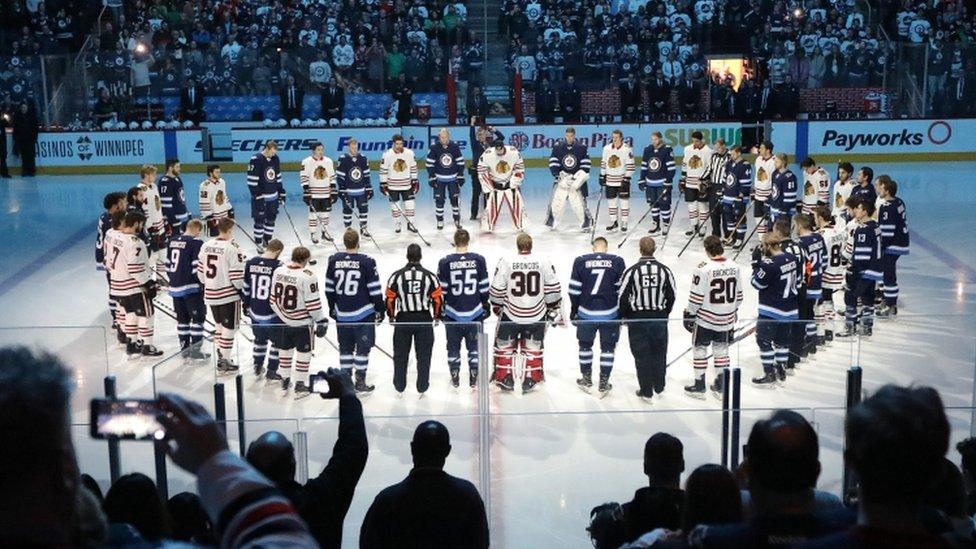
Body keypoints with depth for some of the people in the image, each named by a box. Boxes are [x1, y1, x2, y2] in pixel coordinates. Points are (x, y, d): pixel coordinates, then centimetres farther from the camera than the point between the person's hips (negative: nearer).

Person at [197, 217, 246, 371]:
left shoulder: (206, 246, 2)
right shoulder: (232, 248, -17)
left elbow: (200, 273, 8)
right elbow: (236, 277, -18)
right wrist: (242, 287, -1)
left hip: (211, 294, 7)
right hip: (229, 295, -7)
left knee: (219, 324, 23)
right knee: (229, 328, 5)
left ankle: (220, 354, 32)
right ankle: (224, 361, 9)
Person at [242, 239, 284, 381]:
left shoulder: (250, 263, -2)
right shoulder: (278, 266, -17)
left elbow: (244, 287, 7)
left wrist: (246, 305, 19)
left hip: (254, 311, 5)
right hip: (273, 313, -5)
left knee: (260, 338, 23)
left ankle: (257, 367, 32)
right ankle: (271, 372, 14)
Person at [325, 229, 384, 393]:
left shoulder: (334, 261, -1)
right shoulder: (366, 262, -13)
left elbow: (329, 288, 8)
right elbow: (375, 290, -10)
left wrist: (332, 307, 20)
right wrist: (380, 309, 1)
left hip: (342, 314, 4)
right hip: (363, 314, -4)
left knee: (345, 348, 15)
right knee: (363, 348, 6)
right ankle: (360, 382, 9)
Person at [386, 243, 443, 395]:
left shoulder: (397, 276, -7)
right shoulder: (429, 276, -6)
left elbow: (390, 298, -2)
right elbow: (438, 298, -3)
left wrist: (391, 315, 15)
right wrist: (437, 315, 14)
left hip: (402, 321, 0)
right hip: (424, 320, 0)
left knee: (401, 354, 13)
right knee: (424, 355, 9)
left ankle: (399, 386, 22)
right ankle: (422, 387, 13)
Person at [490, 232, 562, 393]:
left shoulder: (506, 262, -10)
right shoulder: (543, 262, -6)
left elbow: (497, 289, -5)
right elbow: (553, 288, 0)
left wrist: (496, 307, 13)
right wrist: (554, 310, 13)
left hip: (511, 315, -1)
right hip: (537, 316, 2)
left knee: (504, 346, 16)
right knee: (534, 347, 18)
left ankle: (505, 379, 18)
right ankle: (531, 380, 19)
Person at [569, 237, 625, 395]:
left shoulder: (580, 261, -2)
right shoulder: (617, 262, -3)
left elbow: (574, 290, -1)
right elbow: (622, 290, -1)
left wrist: (573, 310, 12)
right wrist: (622, 312, 10)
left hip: (586, 313, 1)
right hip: (610, 314, 0)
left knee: (585, 345, 19)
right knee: (608, 347, 11)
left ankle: (586, 380, 28)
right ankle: (603, 384, 16)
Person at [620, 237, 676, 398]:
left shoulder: (631, 271, -11)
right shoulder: (665, 270, -4)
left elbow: (623, 297, -8)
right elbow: (671, 296, 3)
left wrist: (624, 316, 7)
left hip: (637, 318, -2)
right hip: (659, 318, 2)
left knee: (642, 355, 6)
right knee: (659, 353, 15)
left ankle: (646, 391, 10)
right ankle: (659, 387, 27)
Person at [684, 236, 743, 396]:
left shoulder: (704, 268, -20)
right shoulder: (734, 267, -3)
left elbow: (696, 297, -17)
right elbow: (738, 294, 7)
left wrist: (690, 314, -3)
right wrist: (734, 312, 21)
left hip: (705, 318, -5)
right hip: (727, 319, 5)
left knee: (700, 349, 9)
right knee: (721, 349, 17)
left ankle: (699, 386, 16)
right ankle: (721, 385, 24)